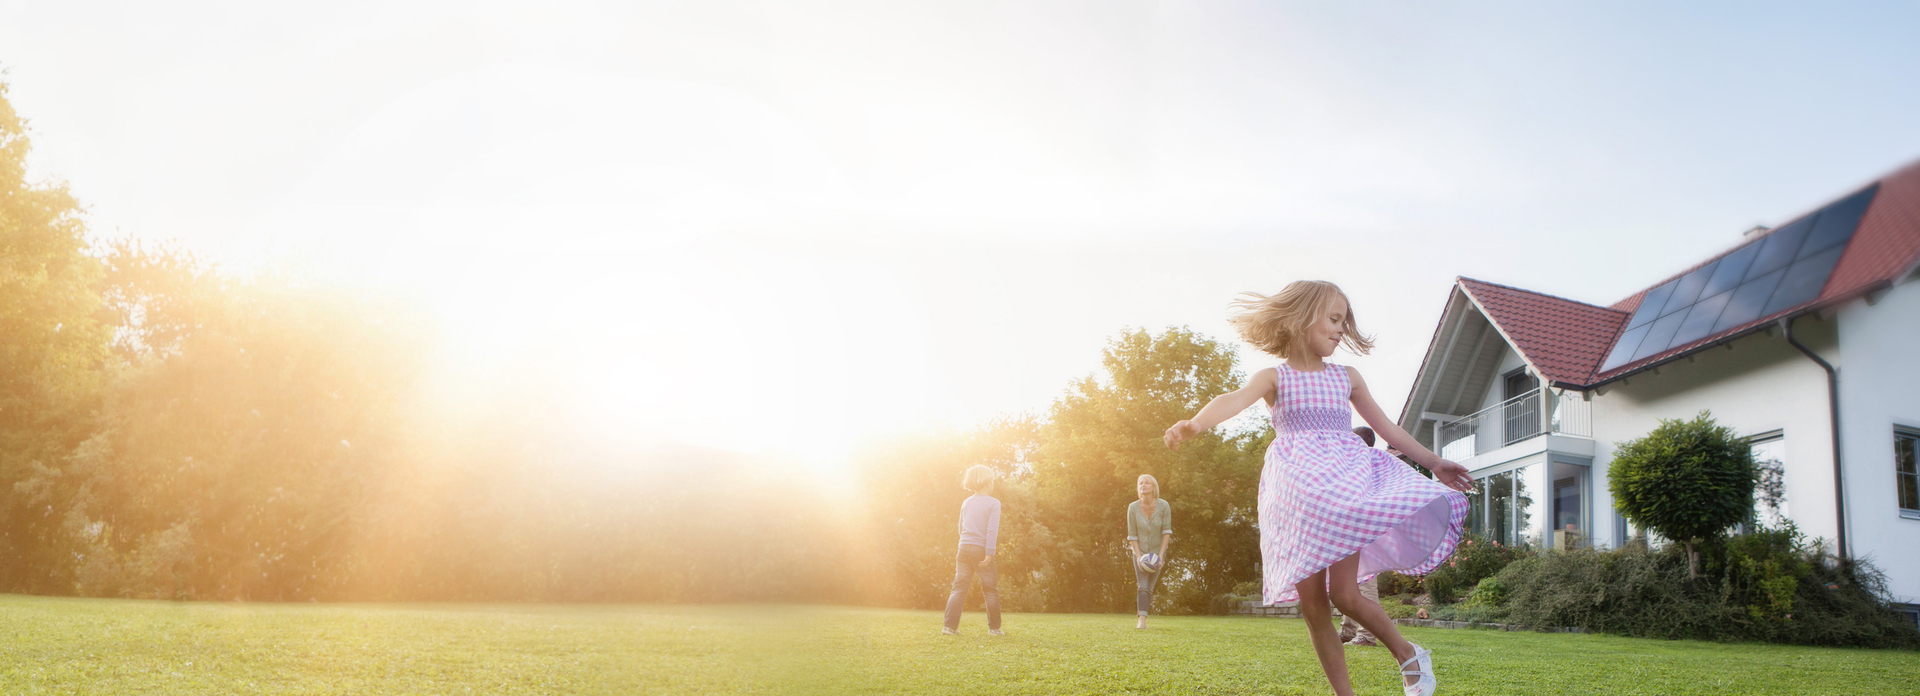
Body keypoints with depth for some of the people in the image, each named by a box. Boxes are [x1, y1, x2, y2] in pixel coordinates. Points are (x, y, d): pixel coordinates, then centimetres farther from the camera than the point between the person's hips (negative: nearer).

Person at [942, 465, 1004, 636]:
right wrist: (989, 553, -14)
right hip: (981, 550, -5)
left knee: (959, 588, 4)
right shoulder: (993, 503, -4)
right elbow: (992, 530, -12)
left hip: (964, 548, 5)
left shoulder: (966, 503, 13)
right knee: (991, 589, 7)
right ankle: (994, 627, 11)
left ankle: (950, 625, -5)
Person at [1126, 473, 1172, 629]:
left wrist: (1161, 555, -17)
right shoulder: (1133, 508, -12)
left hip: (1157, 552, 1)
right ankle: (1142, 620, -22)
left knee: (1149, 588, 3)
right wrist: (1138, 556, -15)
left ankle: (1141, 616, 19)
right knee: (1142, 587, -15)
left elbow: (1167, 532, -10)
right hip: (1140, 552, -1)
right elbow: (1132, 535, -6)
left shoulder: (1163, 506, -14)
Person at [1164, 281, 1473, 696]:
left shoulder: (1346, 378, 16)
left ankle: (1410, 656, 9)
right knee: (1312, 604, -3)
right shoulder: (1274, 378, 4)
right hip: (1300, 496, -1)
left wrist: (1433, 463, 22)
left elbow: (1385, 426, 24)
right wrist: (1197, 422, -38)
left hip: (1346, 487, 1)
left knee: (1344, 594, -14)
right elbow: (1237, 399, -17)